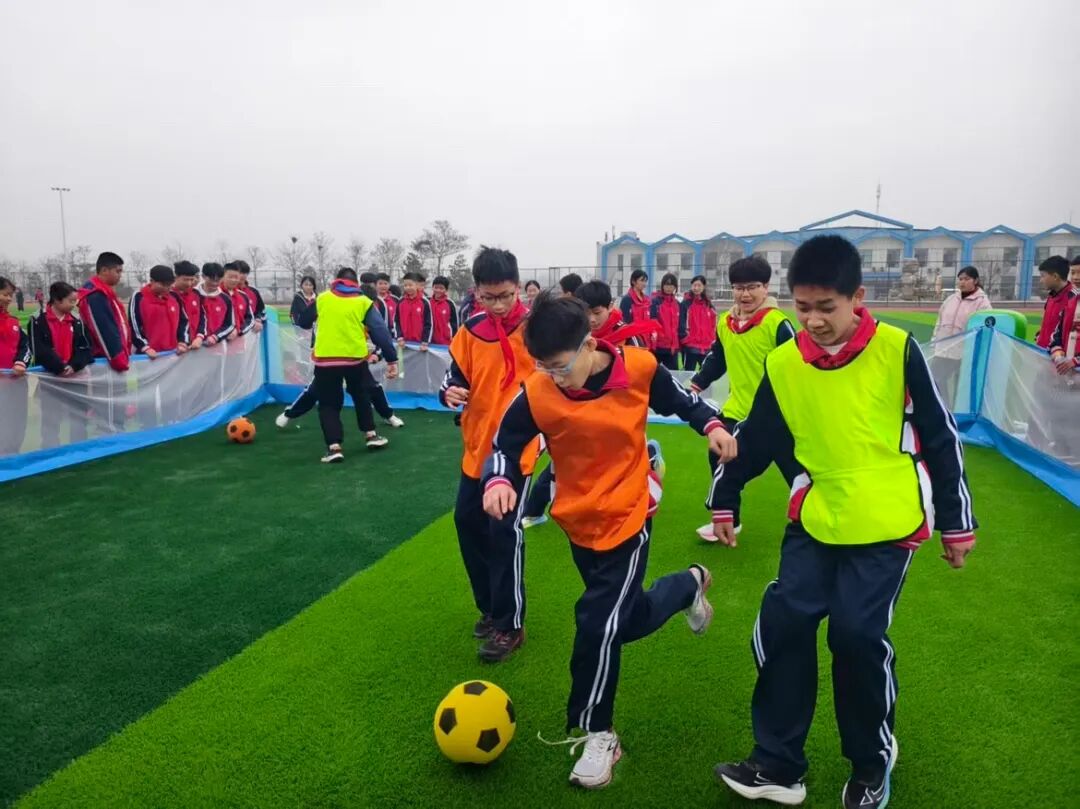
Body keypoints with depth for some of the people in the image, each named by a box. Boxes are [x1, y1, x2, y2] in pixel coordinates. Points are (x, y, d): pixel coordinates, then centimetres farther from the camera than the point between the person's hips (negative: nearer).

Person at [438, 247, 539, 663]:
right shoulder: (471, 330, 0)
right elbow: (454, 377, 2)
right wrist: (449, 392, -18)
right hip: (476, 446, 6)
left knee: (505, 532, -5)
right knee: (469, 523, 13)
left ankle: (510, 625, 11)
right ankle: (490, 607, 33)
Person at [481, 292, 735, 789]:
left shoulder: (640, 368, -17)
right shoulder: (536, 394, -17)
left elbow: (679, 401, 4)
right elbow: (505, 444, -6)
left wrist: (711, 425, -12)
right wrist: (498, 480, -27)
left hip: (629, 516, -3)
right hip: (580, 521, 3)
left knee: (599, 623, -9)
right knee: (630, 621, 21)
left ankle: (597, 734, 21)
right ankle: (689, 584, 56)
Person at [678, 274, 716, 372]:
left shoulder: (709, 305, 13)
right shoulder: (685, 303, -1)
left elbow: (713, 324, 14)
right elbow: (681, 323, -6)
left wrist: (713, 341, 8)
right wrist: (684, 337, -12)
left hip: (707, 346, 4)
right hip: (690, 346, -4)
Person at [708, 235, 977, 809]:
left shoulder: (897, 351, -10)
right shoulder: (782, 364, -3)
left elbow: (940, 438, -2)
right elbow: (755, 440, 9)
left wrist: (956, 521, 3)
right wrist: (724, 501, 15)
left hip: (885, 525, -3)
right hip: (814, 523, 3)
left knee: (857, 635, -7)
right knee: (781, 624, -3)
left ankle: (873, 763, 22)